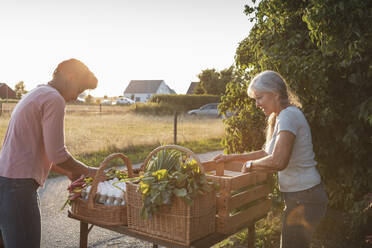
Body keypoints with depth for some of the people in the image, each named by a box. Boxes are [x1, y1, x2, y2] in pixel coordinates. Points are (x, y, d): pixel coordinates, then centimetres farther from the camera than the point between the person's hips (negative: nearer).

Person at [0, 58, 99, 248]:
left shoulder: (34, 95, 21)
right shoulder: (54, 99, -11)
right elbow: (57, 154, -16)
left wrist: (69, 173, 25)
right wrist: (89, 172, 0)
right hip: (17, 185, -10)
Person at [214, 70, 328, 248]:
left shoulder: (289, 115, -19)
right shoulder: (280, 117, 13)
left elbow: (278, 162, -31)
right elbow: (268, 153, 22)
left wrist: (250, 164, -13)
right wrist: (233, 158, 18)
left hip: (304, 199, -10)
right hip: (299, 197, 10)